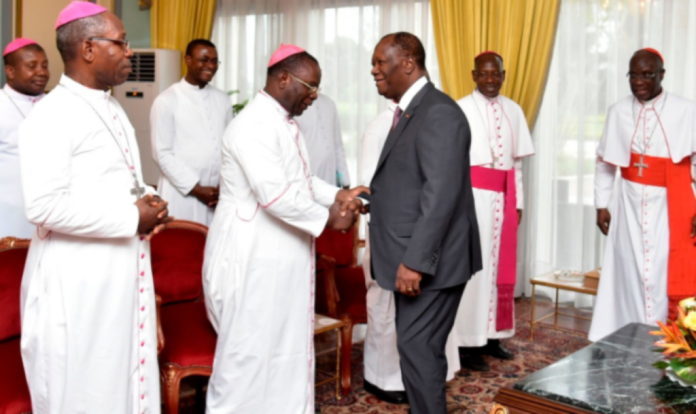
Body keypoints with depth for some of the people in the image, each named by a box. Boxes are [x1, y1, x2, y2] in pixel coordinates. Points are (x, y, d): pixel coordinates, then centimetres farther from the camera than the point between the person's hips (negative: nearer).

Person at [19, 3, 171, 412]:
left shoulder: (112, 108, 13)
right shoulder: (51, 116, -15)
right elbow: (44, 206, -24)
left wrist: (149, 201, 0)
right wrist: (132, 217, -18)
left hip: (124, 275, 8)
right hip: (77, 286, -8)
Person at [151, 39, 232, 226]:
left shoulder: (222, 99, 10)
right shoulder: (167, 100, -4)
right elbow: (162, 154, -7)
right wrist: (196, 188, -9)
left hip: (218, 194, 4)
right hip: (181, 194, -4)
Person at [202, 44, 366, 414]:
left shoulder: (285, 122, 12)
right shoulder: (254, 125, -20)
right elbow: (275, 194, -27)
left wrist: (337, 195, 4)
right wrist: (328, 218, -17)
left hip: (281, 257, 10)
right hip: (253, 259, -10)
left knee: (287, 346, 17)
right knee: (249, 349, 2)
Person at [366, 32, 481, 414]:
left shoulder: (438, 112, -16)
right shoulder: (408, 112, 15)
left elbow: (441, 194, -23)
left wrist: (414, 261, -25)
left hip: (428, 261, -9)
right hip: (411, 258, 9)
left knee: (417, 348, -4)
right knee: (418, 347, 16)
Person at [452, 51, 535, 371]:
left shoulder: (514, 111, 11)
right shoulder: (460, 110, -5)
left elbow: (516, 162, 13)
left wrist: (518, 202, 10)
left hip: (503, 198, 6)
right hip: (473, 196, -5)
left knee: (500, 265, 9)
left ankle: (491, 336, 20)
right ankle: (468, 344, 4)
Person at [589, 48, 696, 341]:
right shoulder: (618, 112, 2)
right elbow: (605, 163, 10)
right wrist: (601, 204, 8)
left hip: (669, 206, -3)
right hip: (630, 204, 3)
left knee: (667, 274, -2)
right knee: (628, 271, 8)